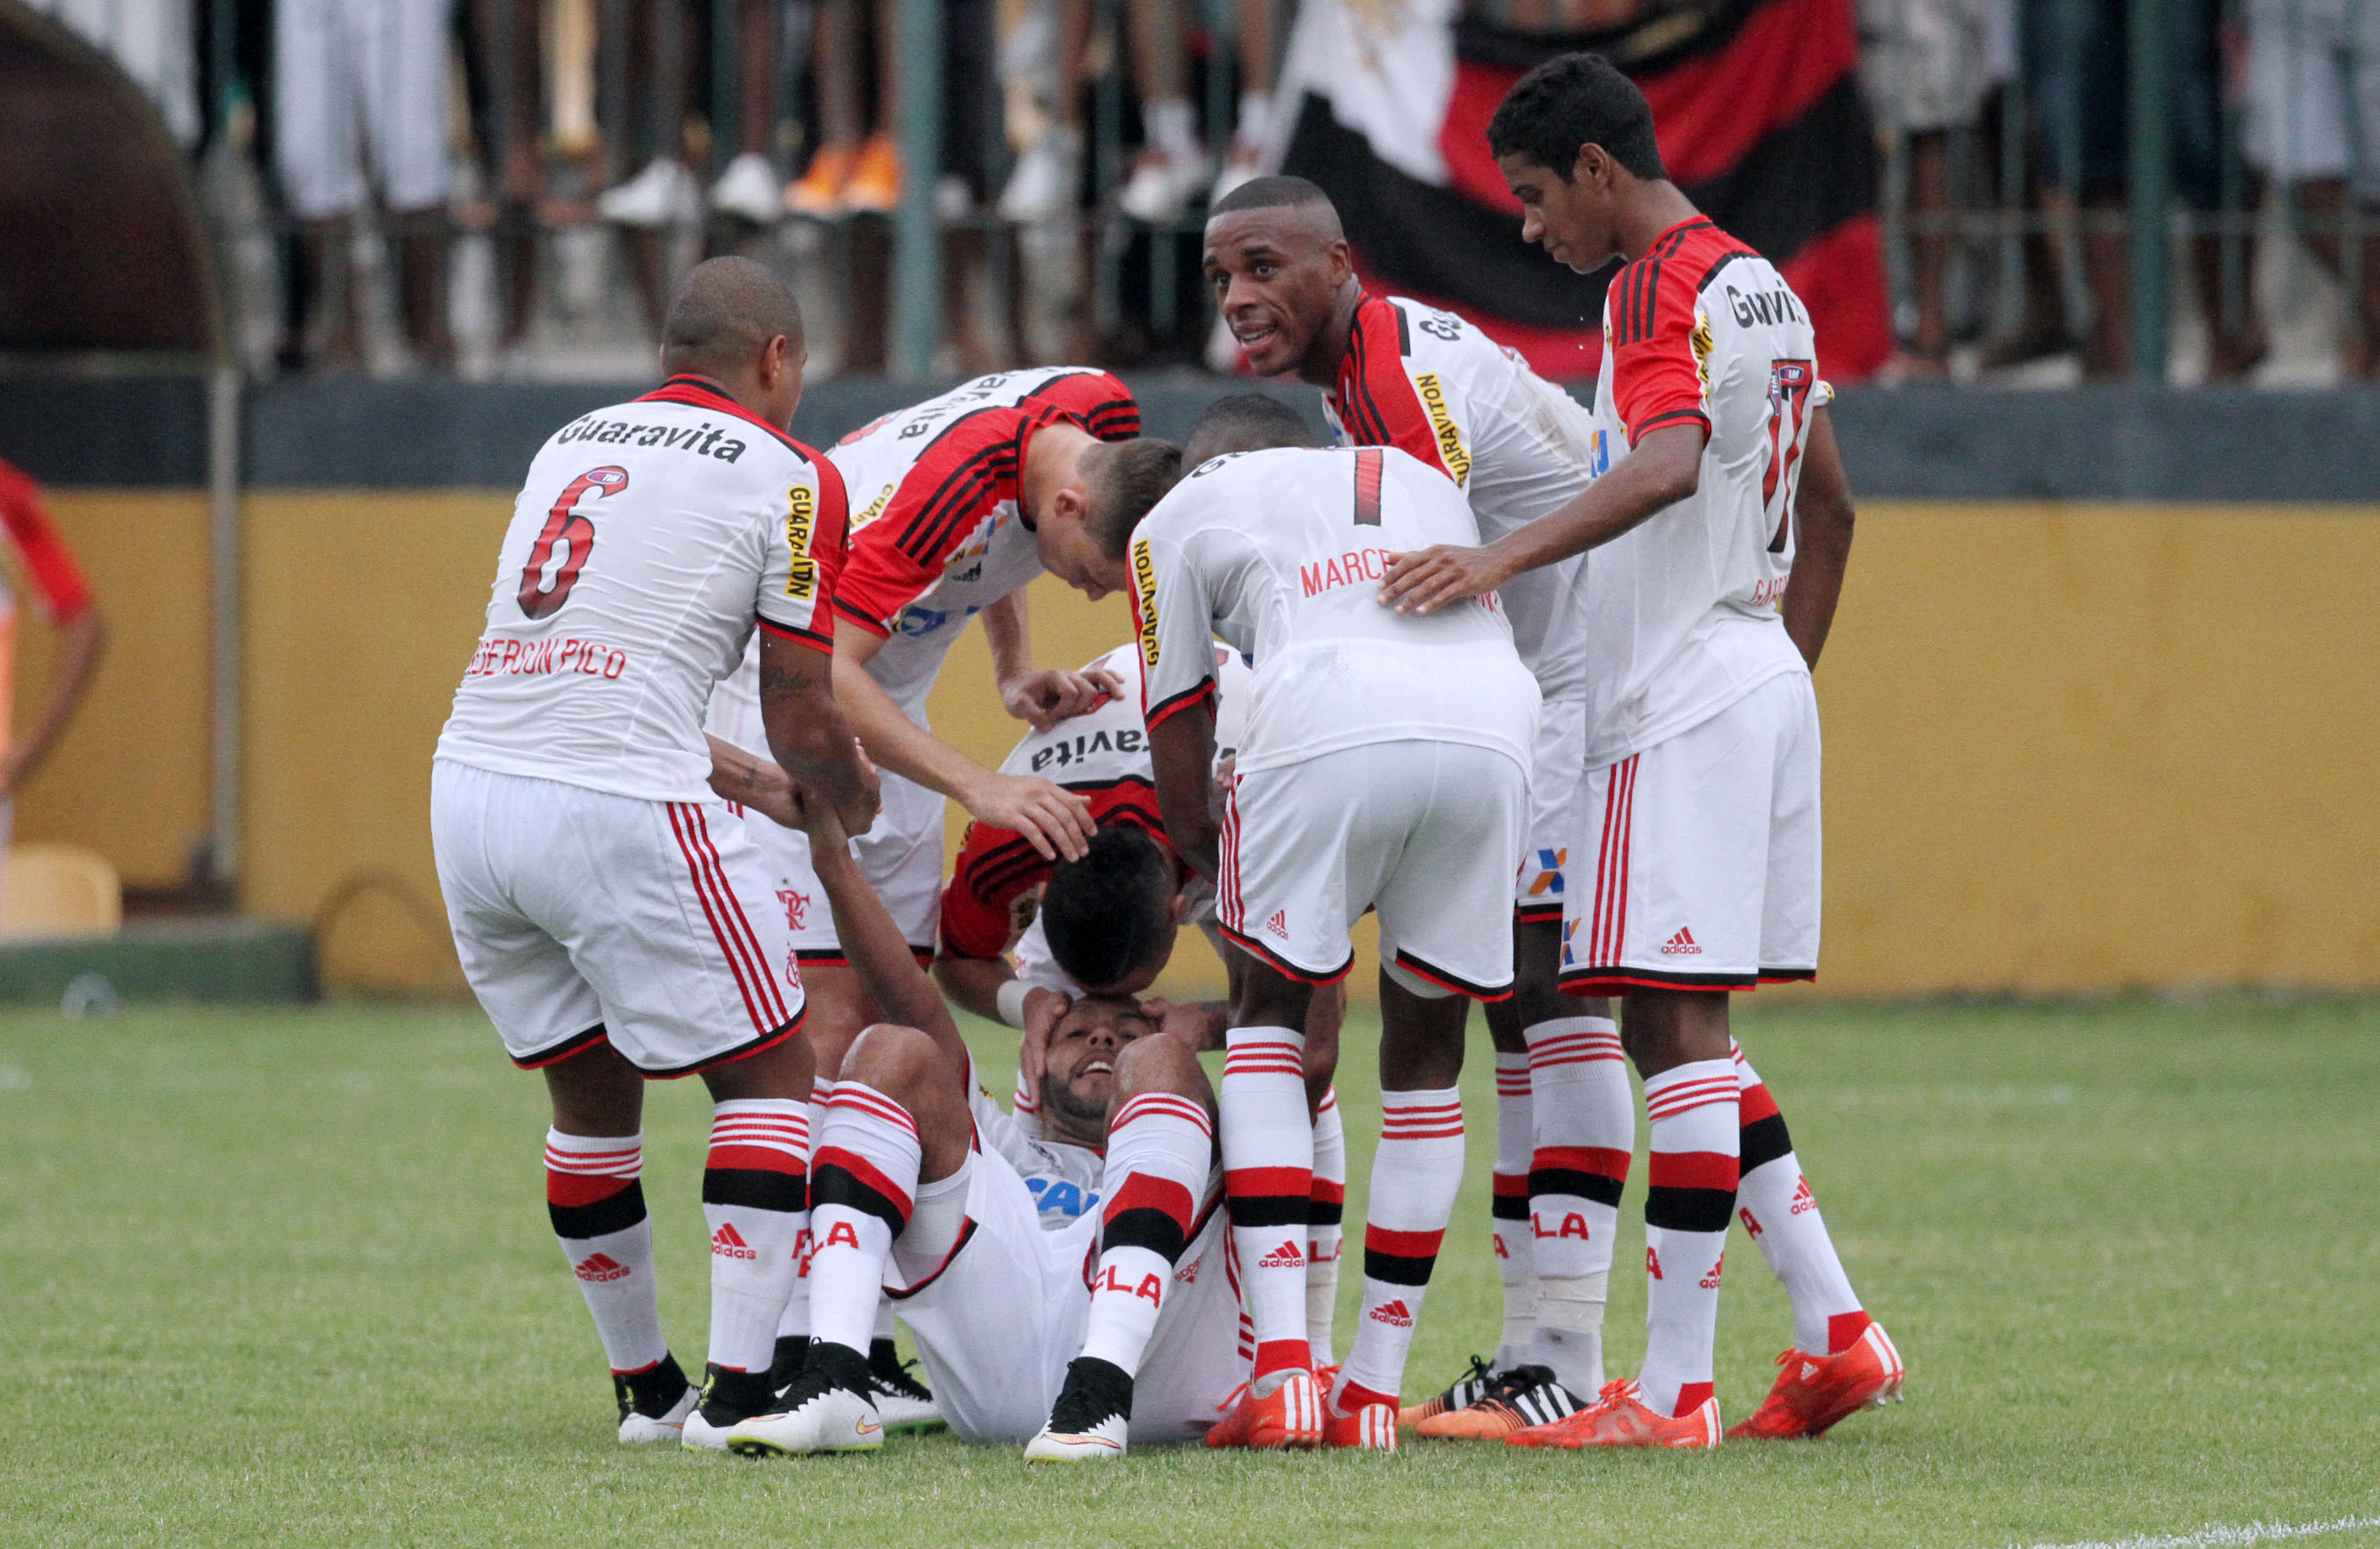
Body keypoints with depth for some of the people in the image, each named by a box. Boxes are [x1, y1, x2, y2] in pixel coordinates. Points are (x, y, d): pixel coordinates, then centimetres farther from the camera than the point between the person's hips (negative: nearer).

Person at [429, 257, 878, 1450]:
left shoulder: (569, 447, 21)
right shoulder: (788, 478, 3)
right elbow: (803, 724, 4)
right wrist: (850, 800, 26)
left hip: (471, 782, 6)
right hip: (616, 805, -6)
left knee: (592, 1099, 20)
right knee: (769, 1078, 7)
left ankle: (646, 1391, 27)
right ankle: (739, 1389, -3)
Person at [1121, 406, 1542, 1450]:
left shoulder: (1177, 519, 28)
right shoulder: (1426, 483, 39)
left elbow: (1184, 810, 24)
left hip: (1329, 730, -3)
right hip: (1491, 725, 3)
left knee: (1269, 1010, 16)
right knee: (1427, 1042, 19)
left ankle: (1283, 1374, 3)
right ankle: (1374, 1388, 21)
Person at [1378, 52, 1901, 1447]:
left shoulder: (1663, 286, -12)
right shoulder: (1764, 287, 18)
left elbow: (1668, 465, -30)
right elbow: (1827, 509, 26)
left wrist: (1501, 558, -40)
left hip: (1685, 710, -10)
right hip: (1760, 688, 10)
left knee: (1674, 1026, -10)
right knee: (1686, 1033, 13)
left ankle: (1674, 1390, -11)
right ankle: (1835, 1332, 10)